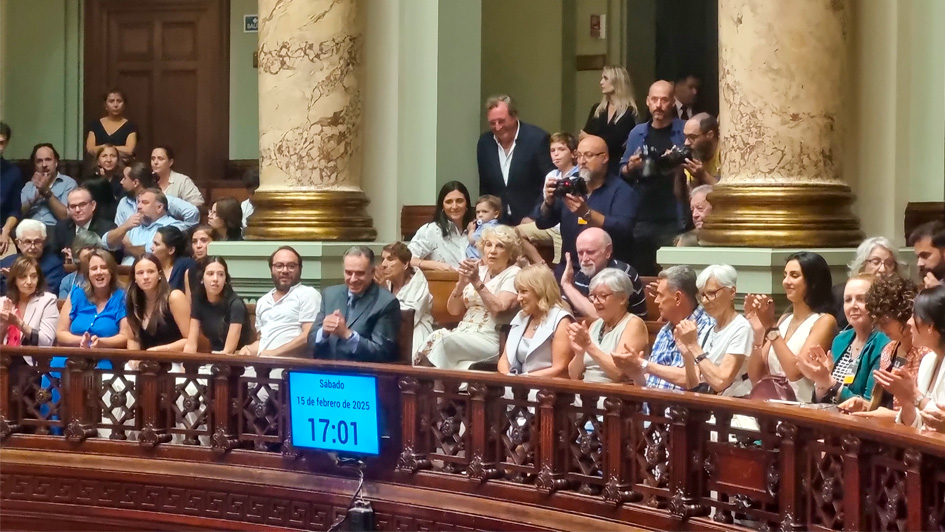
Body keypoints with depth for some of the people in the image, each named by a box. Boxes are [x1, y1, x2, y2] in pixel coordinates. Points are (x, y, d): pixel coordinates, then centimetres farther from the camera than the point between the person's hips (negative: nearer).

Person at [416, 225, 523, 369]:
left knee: (440, 337, -30)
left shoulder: (513, 274, 1)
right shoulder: (478, 271, 17)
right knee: (440, 337, -29)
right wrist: (461, 283, -4)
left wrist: (477, 282, -17)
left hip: (490, 341, -5)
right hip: (463, 334, 5)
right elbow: (453, 310, 13)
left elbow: (498, 309, -14)